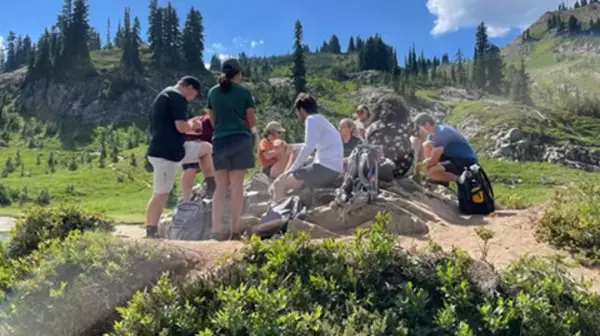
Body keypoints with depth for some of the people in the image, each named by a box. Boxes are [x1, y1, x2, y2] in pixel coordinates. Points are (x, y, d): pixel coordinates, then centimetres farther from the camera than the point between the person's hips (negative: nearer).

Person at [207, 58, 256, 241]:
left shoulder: (213, 92, 10)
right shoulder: (244, 92, 2)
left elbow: (213, 120, 16)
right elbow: (252, 121, 5)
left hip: (219, 141, 3)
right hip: (240, 139, -2)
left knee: (221, 186, 7)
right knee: (237, 186, 0)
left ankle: (216, 229, -2)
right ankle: (234, 230, 1)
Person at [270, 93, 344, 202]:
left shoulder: (312, 119, -6)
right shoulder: (320, 120, 22)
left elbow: (308, 147, -17)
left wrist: (293, 168, -9)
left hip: (326, 168, -10)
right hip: (332, 169, 10)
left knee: (279, 183, -9)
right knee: (285, 180, 17)